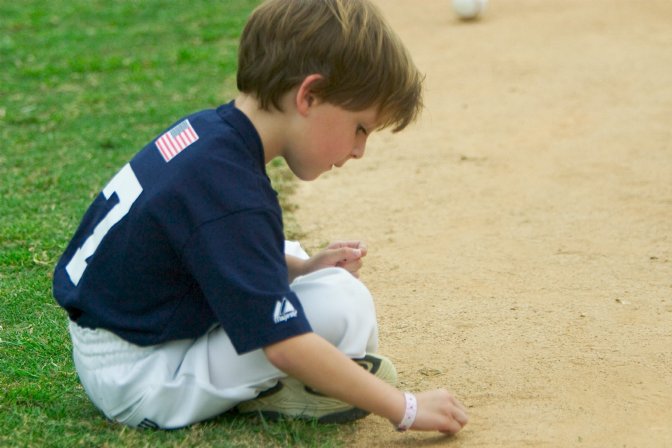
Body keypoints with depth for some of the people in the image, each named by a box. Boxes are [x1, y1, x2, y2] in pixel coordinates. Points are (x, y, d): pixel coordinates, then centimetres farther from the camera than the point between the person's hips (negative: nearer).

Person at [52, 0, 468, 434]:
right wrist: (406, 408, -21)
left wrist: (302, 268, 5)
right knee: (342, 302, -21)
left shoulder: (207, 130, -1)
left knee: (289, 254, 21)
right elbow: (286, 344, -28)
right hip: (140, 386, -10)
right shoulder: (230, 195, -28)